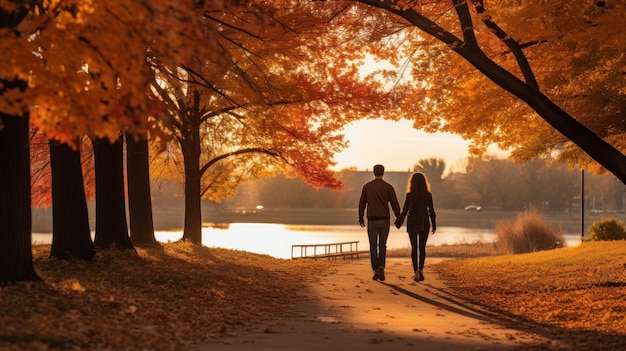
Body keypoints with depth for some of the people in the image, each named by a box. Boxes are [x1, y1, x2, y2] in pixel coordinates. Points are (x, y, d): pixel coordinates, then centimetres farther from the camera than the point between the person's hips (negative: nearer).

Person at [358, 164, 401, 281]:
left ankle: (376, 271, -2)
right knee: (382, 246, 9)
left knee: (373, 246, 7)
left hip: (372, 220, 0)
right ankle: (381, 268, -8)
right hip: (384, 220, 0)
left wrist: (361, 218, 18)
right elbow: (395, 204, -1)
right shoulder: (388, 187, 1)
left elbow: (362, 204, 7)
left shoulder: (367, 187, 4)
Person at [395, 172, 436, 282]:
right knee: (422, 248, 13)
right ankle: (421, 270, 5)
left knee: (414, 248, 4)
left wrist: (398, 223, 0)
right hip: (424, 224, 2)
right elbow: (431, 211, 0)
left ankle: (416, 272, -3)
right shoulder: (428, 195, -3)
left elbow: (405, 211, -11)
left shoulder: (410, 195, -11)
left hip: (413, 224, -2)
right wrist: (434, 225, 9)